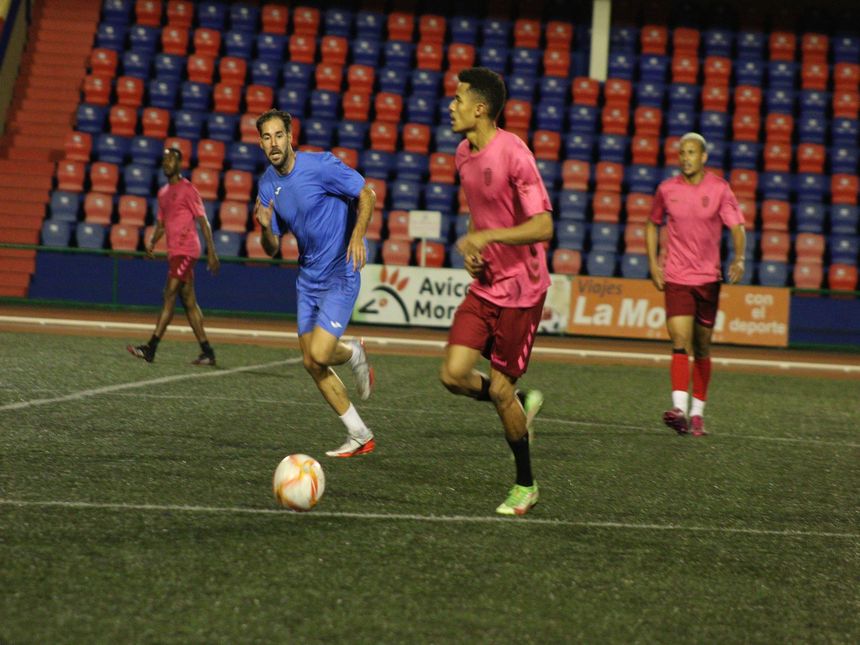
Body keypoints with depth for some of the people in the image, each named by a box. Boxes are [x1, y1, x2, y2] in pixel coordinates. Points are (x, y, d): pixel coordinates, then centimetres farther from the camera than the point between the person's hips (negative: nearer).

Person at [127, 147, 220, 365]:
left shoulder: (187, 189, -7)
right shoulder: (163, 192, 17)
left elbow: (203, 222, -10)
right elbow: (160, 223, 24)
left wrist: (211, 252, -15)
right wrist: (152, 242, 6)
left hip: (185, 250, -9)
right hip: (174, 251, 9)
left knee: (170, 296, -12)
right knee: (189, 302, 8)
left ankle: (151, 348, -16)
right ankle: (207, 352, 10)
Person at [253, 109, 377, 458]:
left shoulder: (321, 165, -16)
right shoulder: (267, 185, 3)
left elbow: (366, 195, -8)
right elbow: (272, 249, 8)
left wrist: (357, 235, -24)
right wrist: (265, 227, -15)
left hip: (340, 274, -7)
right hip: (307, 278, 7)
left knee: (319, 354, -18)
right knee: (312, 364, 5)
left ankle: (354, 353, 19)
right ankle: (360, 436, 18)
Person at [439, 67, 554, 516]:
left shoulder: (514, 155, -19)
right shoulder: (463, 154, 6)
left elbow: (543, 227, -22)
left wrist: (486, 237, -28)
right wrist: (470, 249, 4)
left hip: (521, 288, -7)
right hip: (484, 285, 7)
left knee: (500, 386, -1)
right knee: (453, 374, -6)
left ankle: (525, 486, 19)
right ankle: (521, 405, 24)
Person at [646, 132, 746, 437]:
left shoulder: (719, 189, -2)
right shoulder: (667, 189, 2)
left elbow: (737, 227, -4)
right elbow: (652, 224, 17)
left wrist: (738, 258, -22)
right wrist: (653, 264, 8)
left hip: (708, 277, 0)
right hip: (676, 277, 0)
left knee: (702, 347, 9)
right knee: (680, 341, -16)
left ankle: (698, 411, 20)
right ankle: (679, 408, -26)